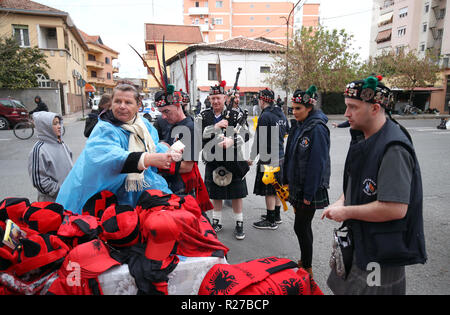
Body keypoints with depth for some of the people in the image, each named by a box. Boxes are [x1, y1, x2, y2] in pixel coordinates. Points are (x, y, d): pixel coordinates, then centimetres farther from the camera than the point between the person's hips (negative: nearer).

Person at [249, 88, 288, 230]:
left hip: (268, 158, -9)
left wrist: (252, 158, -9)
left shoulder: (265, 116, -16)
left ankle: (271, 221, 7)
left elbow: (258, 139, -16)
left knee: (269, 191, -1)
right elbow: (288, 133, 19)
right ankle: (277, 215, 30)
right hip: (280, 156, 9)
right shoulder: (281, 114, 10)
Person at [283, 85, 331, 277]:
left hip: (310, 189, -8)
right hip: (297, 186, 8)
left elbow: (317, 163, -20)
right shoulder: (298, 126, 9)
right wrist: (287, 181, 13)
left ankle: (307, 269, 16)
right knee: (303, 225, 18)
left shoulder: (317, 129, -17)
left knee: (301, 226, -1)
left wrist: (308, 194, -19)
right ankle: (304, 261, 34)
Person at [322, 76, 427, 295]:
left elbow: (395, 209, -31)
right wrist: (341, 201, 1)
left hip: (380, 254, -9)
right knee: (345, 288, 22)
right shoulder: (362, 139, 6)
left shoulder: (393, 149, -26)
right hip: (358, 240, 9)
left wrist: (346, 212, -20)